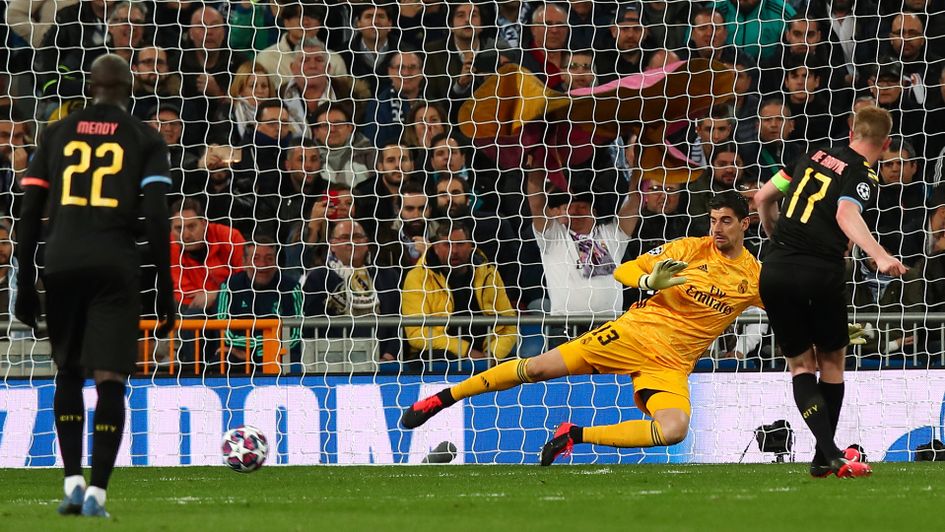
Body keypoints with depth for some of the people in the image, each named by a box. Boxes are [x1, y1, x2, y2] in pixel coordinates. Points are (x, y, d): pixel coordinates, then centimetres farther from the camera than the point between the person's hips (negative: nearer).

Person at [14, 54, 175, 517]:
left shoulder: (56, 134, 12)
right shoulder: (145, 140, 6)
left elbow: (30, 213, 9)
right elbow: (156, 217, -3)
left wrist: (25, 284, 14)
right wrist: (165, 291, 1)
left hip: (61, 264, 2)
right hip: (115, 265, -2)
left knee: (69, 373, 18)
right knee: (110, 379, -2)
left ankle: (72, 482, 10)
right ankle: (96, 492, -11)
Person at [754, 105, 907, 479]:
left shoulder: (815, 157, 15)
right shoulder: (863, 175, -2)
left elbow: (763, 198, 20)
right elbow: (846, 214, -23)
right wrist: (879, 256, -36)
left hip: (775, 270, 4)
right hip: (820, 274, -4)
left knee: (801, 364, 11)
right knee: (832, 362, 17)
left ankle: (830, 454, -4)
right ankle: (823, 459, 22)